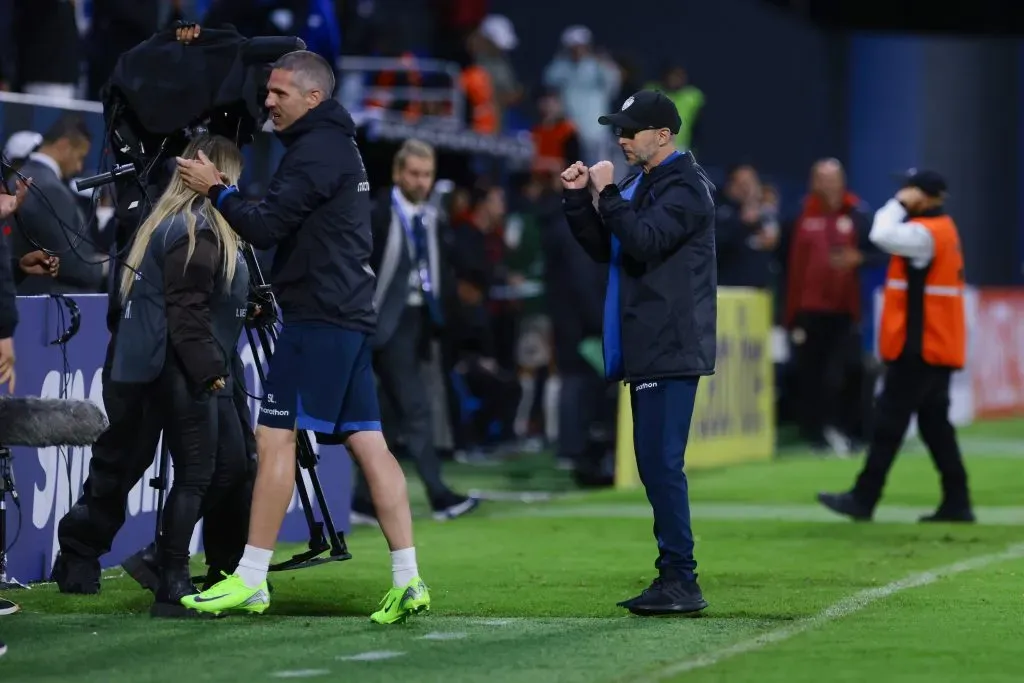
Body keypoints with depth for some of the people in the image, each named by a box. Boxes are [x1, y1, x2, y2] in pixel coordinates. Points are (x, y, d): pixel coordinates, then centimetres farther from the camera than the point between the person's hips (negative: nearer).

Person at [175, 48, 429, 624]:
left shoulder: (316, 150, -11)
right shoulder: (341, 145, 20)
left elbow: (266, 226, -17)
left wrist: (216, 190, -6)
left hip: (317, 318, -10)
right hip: (349, 317, 10)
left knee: (275, 438, -6)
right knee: (368, 443, 5)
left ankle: (251, 580, -5)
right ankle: (408, 580, 1)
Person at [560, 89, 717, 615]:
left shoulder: (685, 187, -10)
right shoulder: (639, 185, 20)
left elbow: (644, 240, -23)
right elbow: (604, 248, 21)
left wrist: (607, 193, -16)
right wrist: (578, 198, 9)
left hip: (671, 349, -10)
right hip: (647, 349, 10)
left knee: (662, 463, -13)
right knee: (655, 464, 12)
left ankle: (681, 582, -11)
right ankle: (672, 577, 16)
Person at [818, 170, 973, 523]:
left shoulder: (925, 233, -15)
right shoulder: (943, 229, 16)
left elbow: (883, 235, -27)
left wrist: (898, 203, -16)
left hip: (919, 348, -10)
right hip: (937, 347, 10)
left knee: (890, 421, -7)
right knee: (935, 423, 10)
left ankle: (863, 498, -5)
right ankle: (957, 503, 7)